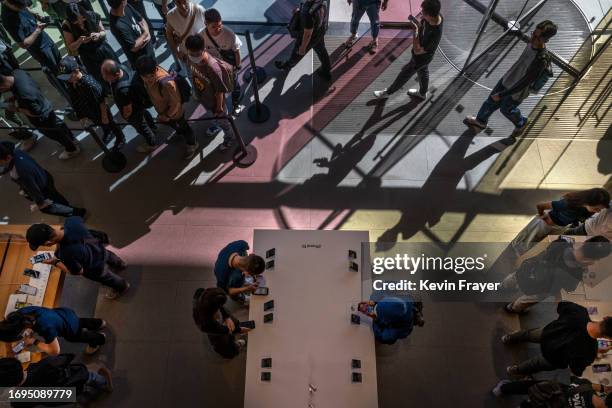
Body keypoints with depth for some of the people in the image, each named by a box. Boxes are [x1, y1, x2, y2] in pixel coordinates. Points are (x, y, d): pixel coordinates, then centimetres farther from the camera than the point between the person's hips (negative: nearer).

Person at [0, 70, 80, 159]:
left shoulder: (24, 95, -45)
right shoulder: (17, 72, -20)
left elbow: (36, 113, -29)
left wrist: (17, 109, -20)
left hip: (43, 118, -7)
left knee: (55, 134, 20)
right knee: (58, 124, 31)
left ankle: (72, 150, 44)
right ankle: (71, 139, 56)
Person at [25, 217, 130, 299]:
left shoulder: (67, 254, -47)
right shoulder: (71, 221, -34)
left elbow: (77, 272, -24)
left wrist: (55, 262, -17)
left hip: (96, 269, -5)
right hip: (100, 249, 5)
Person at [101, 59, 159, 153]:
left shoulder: (122, 90, -48)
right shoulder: (121, 67, -25)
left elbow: (128, 110, -32)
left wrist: (126, 117, -9)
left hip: (135, 108, -8)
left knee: (140, 125, 22)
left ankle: (152, 144, 49)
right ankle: (152, 127, 68)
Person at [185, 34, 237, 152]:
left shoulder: (213, 68, -43)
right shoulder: (191, 59, -21)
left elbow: (220, 90, -29)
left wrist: (219, 106, -16)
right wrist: (197, 93, 14)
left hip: (215, 101, -6)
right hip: (203, 98, 6)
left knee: (223, 121, 23)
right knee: (213, 116, 37)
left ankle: (229, 138, 53)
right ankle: (216, 124, 71)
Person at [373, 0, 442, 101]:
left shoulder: (434, 34, -44)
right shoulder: (437, 15, -20)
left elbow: (417, 50, -33)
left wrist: (415, 31, -33)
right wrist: (417, 24, -15)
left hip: (420, 58, -7)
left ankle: (388, 92, 42)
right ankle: (422, 93, 57)